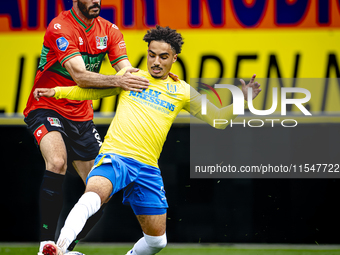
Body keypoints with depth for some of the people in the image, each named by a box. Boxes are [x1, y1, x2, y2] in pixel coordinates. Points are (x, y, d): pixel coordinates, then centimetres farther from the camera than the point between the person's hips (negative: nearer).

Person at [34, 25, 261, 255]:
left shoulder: (182, 91, 13)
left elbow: (217, 118, 12)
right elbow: (91, 91, 22)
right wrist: (56, 91, 13)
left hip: (148, 167, 3)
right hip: (115, 156, -3)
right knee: (94, 194, -36)